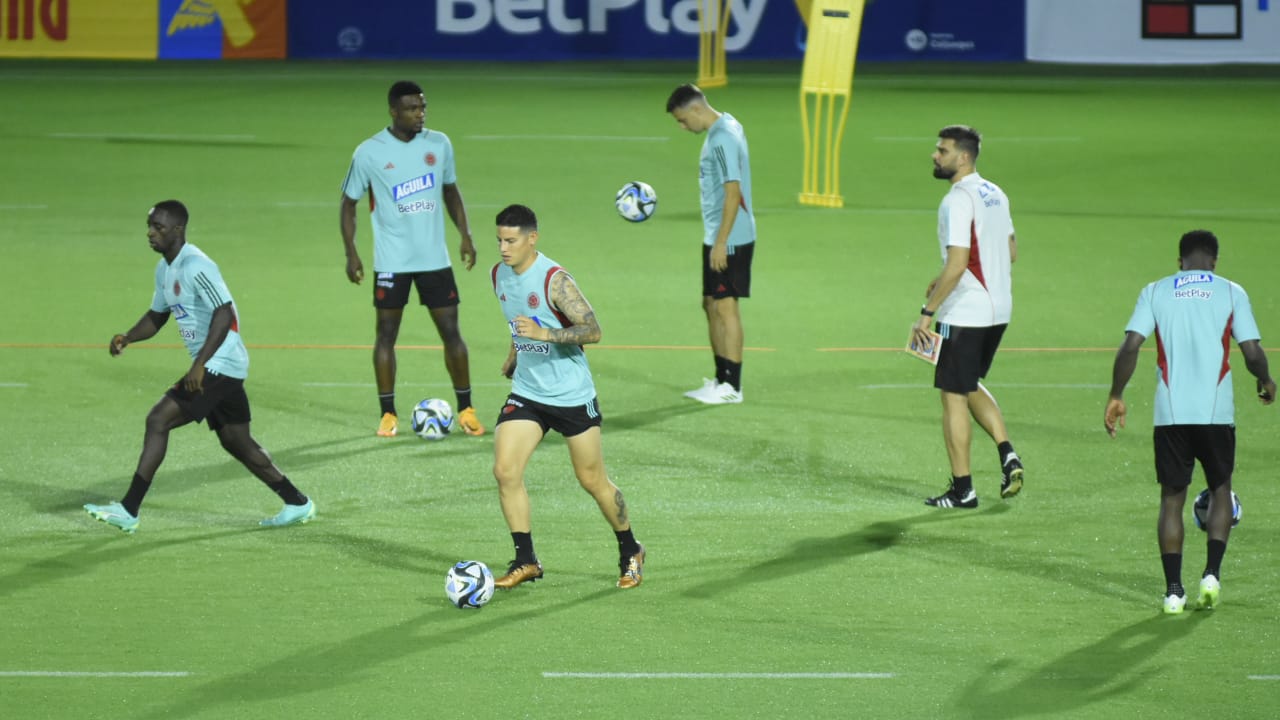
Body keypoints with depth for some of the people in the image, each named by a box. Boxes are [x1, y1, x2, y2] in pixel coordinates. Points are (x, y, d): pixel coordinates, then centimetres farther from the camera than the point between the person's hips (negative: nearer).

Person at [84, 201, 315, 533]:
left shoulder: (195, 266, -18)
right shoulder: (165, 269, 13)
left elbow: (224, 314, -24)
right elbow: (157, 316, 24)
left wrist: (200, 363, -29)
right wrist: (126, 338, 5)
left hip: (219, 365, -10)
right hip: (218, 368, 10)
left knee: (158, 420, -14)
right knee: (236, 442, 16)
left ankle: (129, 511, -12)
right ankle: (297, 503, 26)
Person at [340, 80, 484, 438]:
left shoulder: (439, 144, 2)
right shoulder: (369, 153, -8)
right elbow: (349, 203, 0)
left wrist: (465, 235, 7)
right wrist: (351, 253, -7)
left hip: (434, 257, 2)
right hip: (391, 260, -2)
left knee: (450, 329, 2)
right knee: (387, 332, 2)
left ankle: (465, 410, 12)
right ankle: (388, 414, 11)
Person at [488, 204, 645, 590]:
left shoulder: (554, 280, -21)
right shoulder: (500, 275, 1)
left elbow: (593, 330, -25)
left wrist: (545, 334, -36)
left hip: (572, 395, -6)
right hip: (526, 394, 6)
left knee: (592, 480, 6)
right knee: (505, 471, -11)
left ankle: (630, 553, 28)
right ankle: (526, 561, -2)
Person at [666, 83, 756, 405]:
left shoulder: (723, 139, -19)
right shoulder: (724, 128, 12)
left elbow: (733, 192, -23)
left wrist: (721, 242, -21)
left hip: (730, 240, -10)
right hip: (716, 238, 10)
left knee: (725, 306, -5)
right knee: (711, 305, 14)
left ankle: (732, 387, -1)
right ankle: (721, 379, 20)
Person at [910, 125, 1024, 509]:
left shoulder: (958, 200, -18)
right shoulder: (995, 195, 10)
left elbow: (957, 263, -25)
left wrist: (926, 313, -20)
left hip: (964, 314, -9)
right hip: (998, 311, 9)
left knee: (954, 395, 1)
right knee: (971, 386, 24)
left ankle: (962, 489, 5)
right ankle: (1008, 455, 10)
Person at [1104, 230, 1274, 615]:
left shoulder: (1155, 292, 6)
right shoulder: (1231, 293, 3)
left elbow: (1130, 346, -4)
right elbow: (1252, 352, -3)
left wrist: (1116, 397, 6)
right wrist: (1265, 382, 17)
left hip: (1170, 414, 1)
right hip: (1216, 413, -1)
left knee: (1172, 497, 9)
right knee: (1220, 488, 18)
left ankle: (1173, 590, 3)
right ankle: (1211, 574, 2)